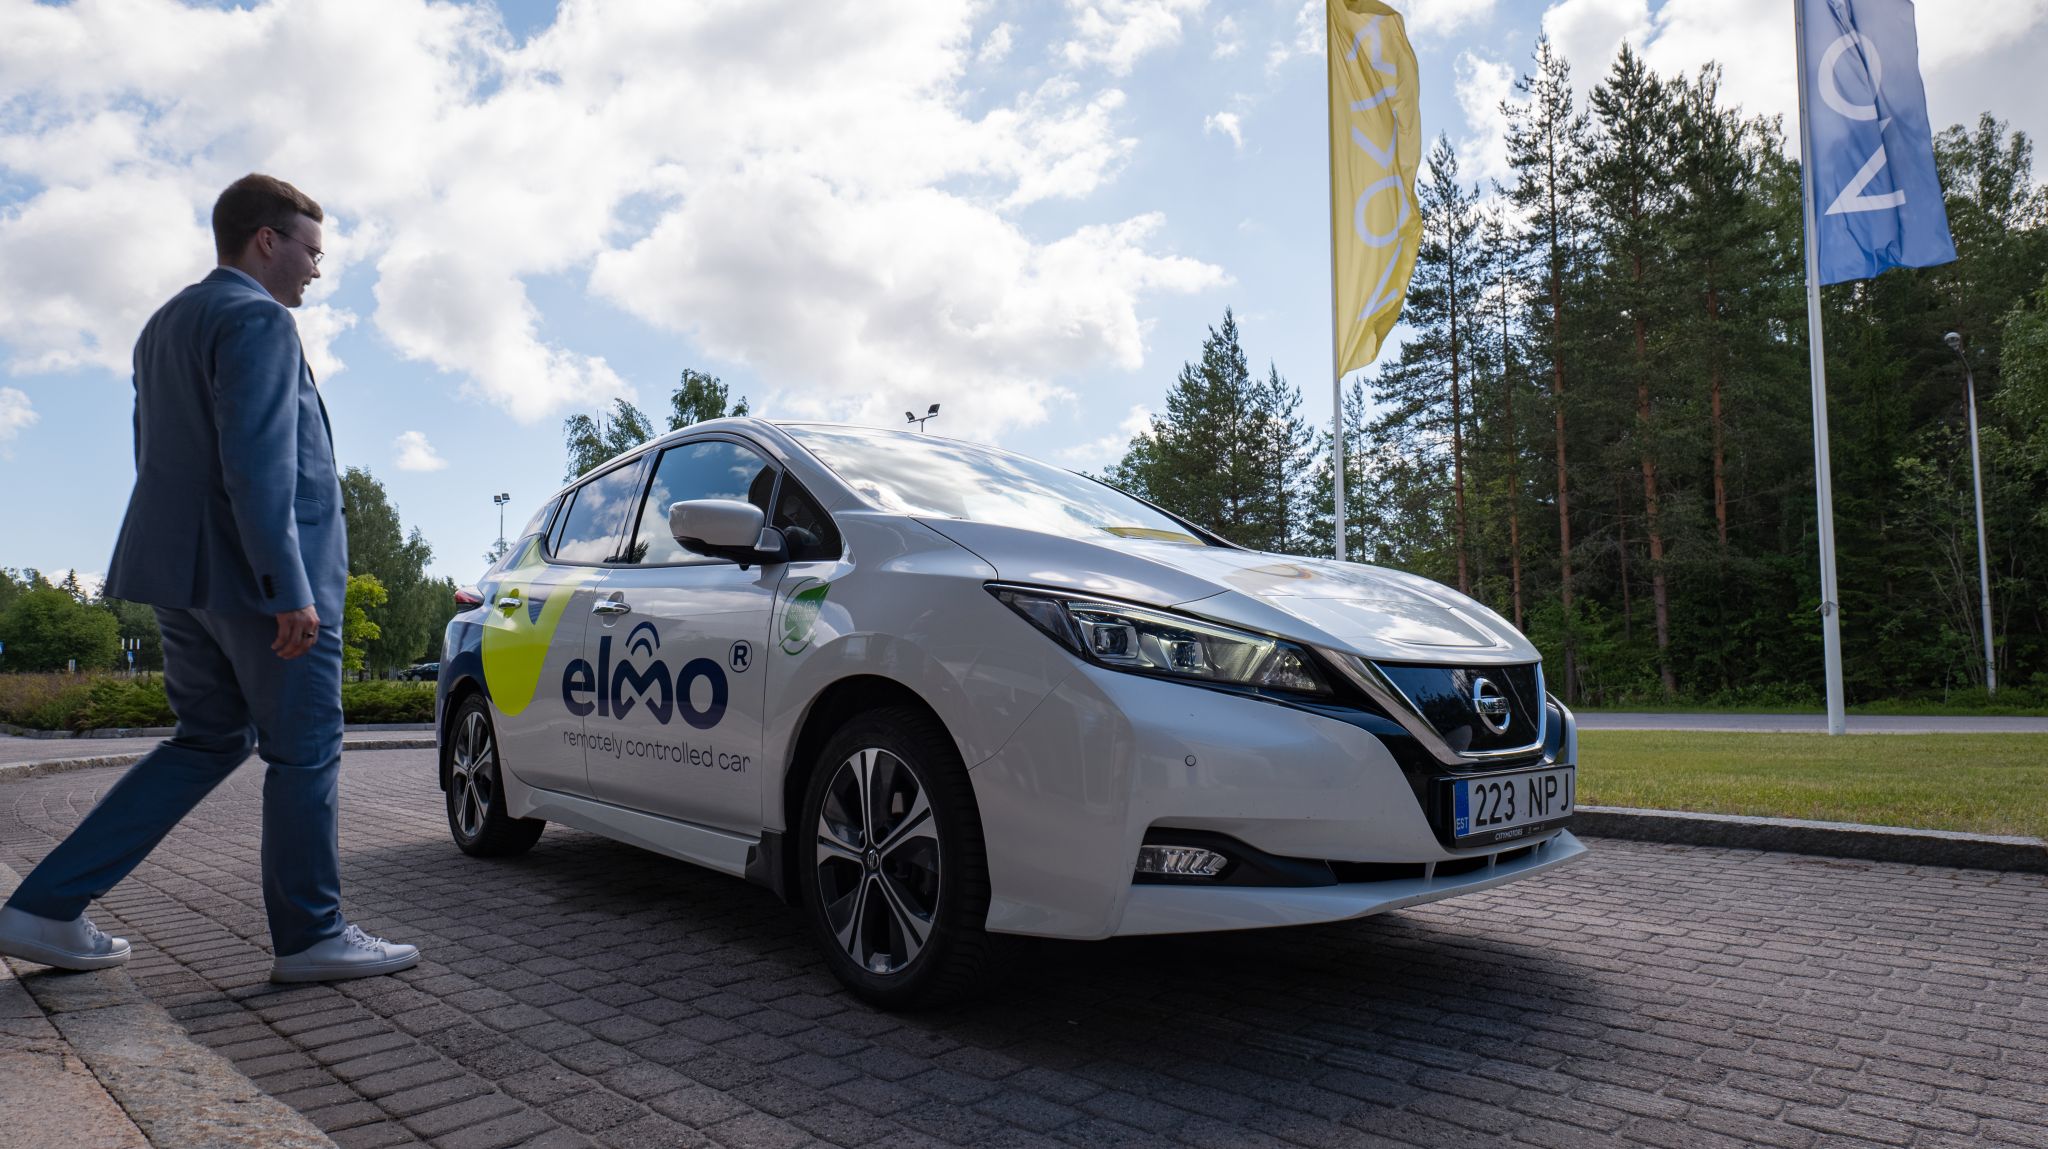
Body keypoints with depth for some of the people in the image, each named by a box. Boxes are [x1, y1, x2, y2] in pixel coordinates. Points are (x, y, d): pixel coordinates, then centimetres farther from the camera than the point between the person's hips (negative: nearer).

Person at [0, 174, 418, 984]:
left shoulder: (165, 325, 19)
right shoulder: (258, 319, -12)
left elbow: (162, 458, 21)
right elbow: (256, 464, -23)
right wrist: (291, 590, -24)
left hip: (183, 571, 9)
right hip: (257, 578, -9)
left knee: (209, 740, 18)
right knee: (304, 753, 2)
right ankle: (310, 937, 12)